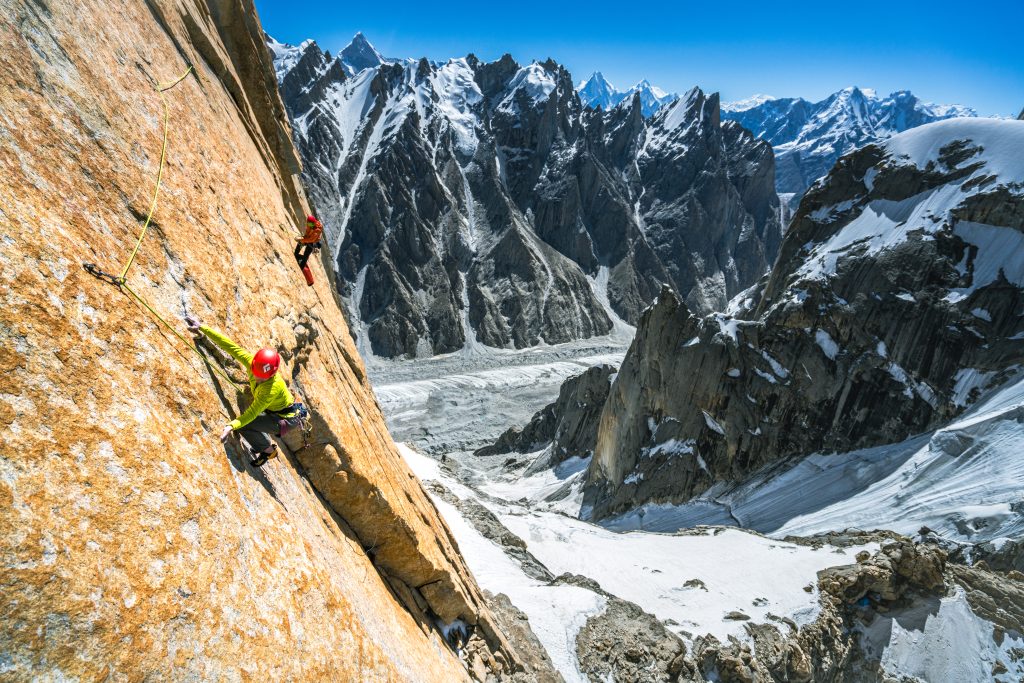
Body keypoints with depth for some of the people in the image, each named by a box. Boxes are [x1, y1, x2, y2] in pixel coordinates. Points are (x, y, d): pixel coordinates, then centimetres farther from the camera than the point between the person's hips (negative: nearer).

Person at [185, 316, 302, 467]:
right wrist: (202, 328, -15)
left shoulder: (272, 388, -38)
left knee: (244, 425, -20)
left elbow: (251, 413, -36)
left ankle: (268, 450, 4)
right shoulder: (251, 362, -20)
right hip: (271, 410, 8)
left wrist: (231, 426, -50)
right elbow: (230, 346, -16)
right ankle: (264, 444, 37)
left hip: (285, 418, -8)